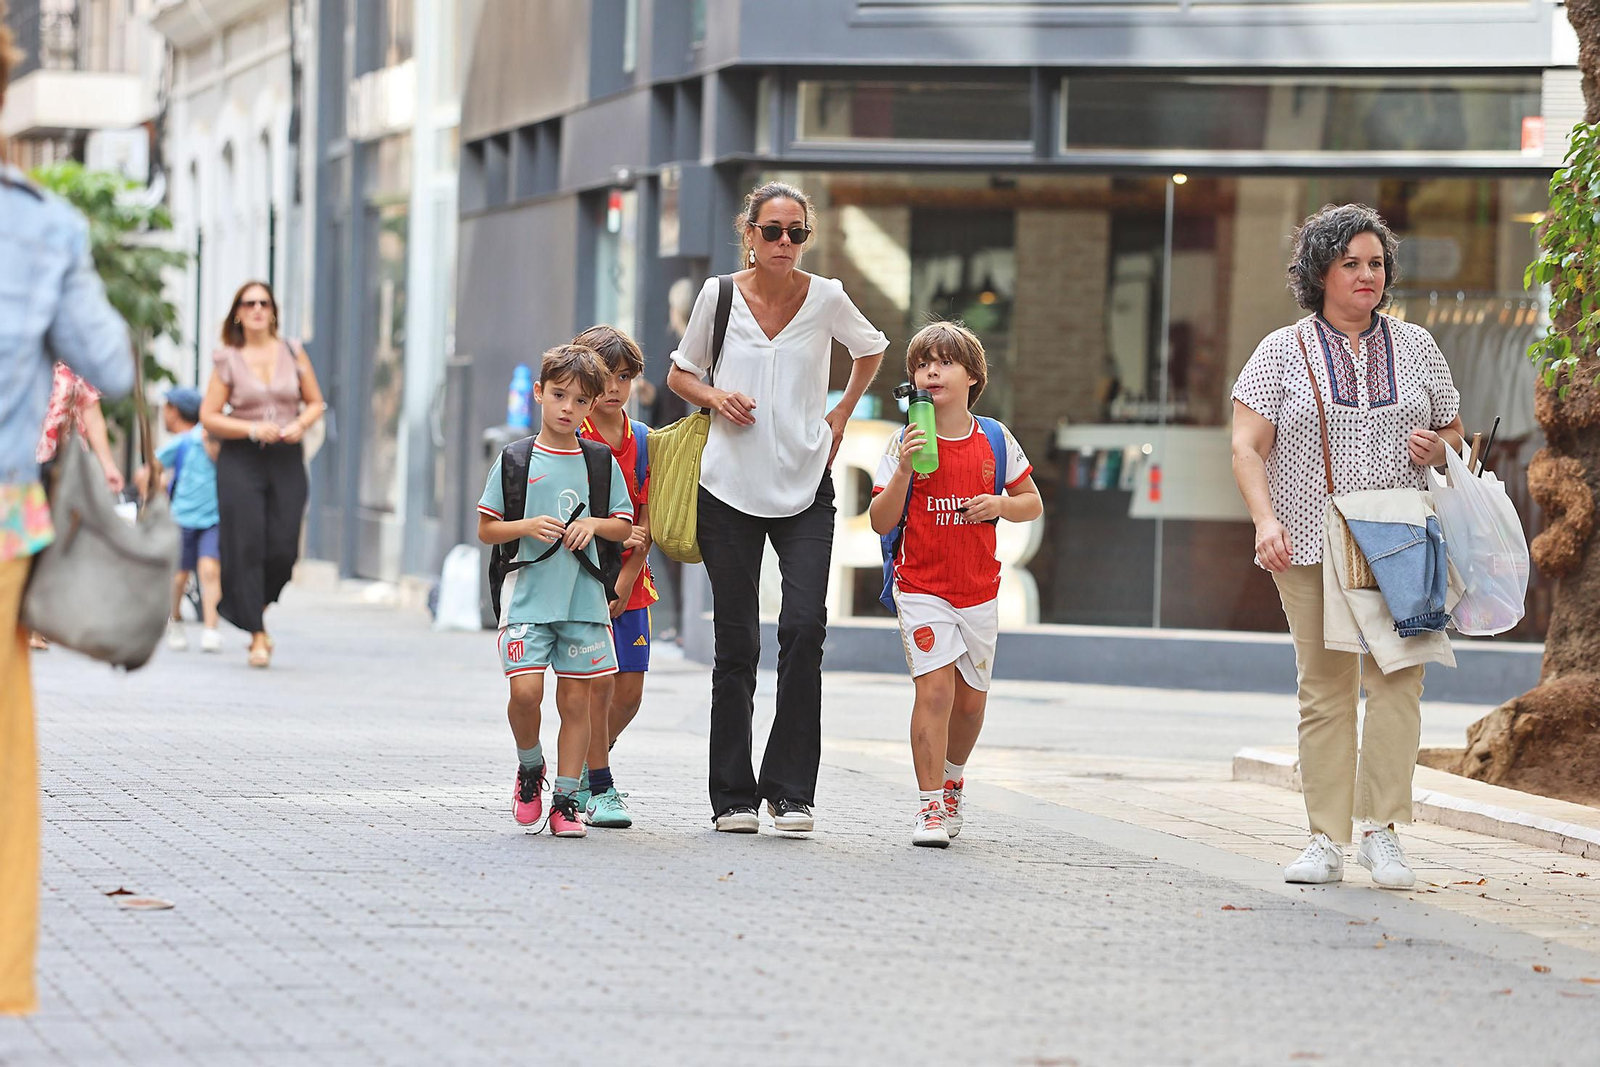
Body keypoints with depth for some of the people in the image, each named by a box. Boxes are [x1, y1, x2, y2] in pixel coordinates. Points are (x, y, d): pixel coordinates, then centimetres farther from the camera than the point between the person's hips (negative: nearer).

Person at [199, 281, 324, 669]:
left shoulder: (293, 352, 8)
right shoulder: (227, 360, 2)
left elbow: (315, 402, 15)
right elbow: (209, 417, 0)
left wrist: (300, 425, -6)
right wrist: (253, 429, -12)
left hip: (287, 460, 2)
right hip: (241, 461, -2)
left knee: (283, 549, -4)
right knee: (247, 546, -8)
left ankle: (257, 608, 25)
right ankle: (257, 636, -2)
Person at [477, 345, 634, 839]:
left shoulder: (602, 463, 8)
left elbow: (624, 527, 13)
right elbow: (486, 529, 5)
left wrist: (594, 525, -7)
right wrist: (527, 527, -12)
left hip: (584, 598, 2)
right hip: (528, 595, -2)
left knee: (575, 701, 2)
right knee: (525, 690, -15)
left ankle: (566, 799, 11)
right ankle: (530, 767, 13)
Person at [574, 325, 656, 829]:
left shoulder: (644, 442, 6)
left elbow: (646, 524, 2)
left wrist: (624, 581, -8)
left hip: (629, 583, 4)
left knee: (630, 692, 4)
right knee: (599, 683, -10)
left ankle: (585, 765, 27)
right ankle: (600, 789, 1)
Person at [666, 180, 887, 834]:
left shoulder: (826, 298, 1)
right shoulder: (719, 296, 1)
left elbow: (871, 351, 21)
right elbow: (680, 375, 13)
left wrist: (840, 416, 10)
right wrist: (715, 396, -7)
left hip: (805, 486, 0)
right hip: (730, 486, 0)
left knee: (804, 626, -16)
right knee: (736, 645, 3)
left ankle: (790, 791, -9)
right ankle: (733, 798, 11)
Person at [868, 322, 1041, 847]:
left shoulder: (995, 440, 2)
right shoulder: (906, 442, -5)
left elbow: (1033, 503, 11)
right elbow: (880, 522, -8)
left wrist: (1000, 504, -10)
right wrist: (903, 472, -22)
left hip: (979, 590, 3)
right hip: (923, 589, -3)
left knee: (971, 699, 11)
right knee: (935, 689, -15)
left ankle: (952, 779, 38)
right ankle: (930, 806, -11)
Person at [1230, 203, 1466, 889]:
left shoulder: (1415, 346, 13)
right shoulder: (1283, 352, 5)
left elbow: (1455, 433, 21)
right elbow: (1247, 447, -1)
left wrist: (1437, 447, -3)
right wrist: (1266, 521, -16)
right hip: (1310, 546, -1)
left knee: (1396, 679, -10)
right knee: (1324, 689, 0)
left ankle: (1382, 832, -7)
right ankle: (1327, 841, 4)